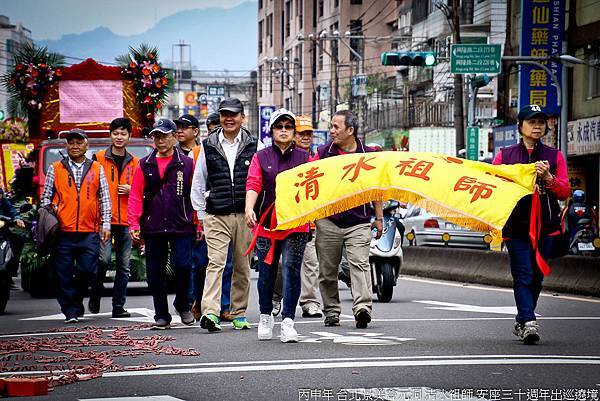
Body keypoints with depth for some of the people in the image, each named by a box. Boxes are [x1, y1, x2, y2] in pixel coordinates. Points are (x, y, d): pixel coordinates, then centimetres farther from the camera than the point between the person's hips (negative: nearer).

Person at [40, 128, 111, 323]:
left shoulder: (97, 169, 12)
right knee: (64, 275, 0)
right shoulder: (55, 169, 9)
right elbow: (46, 197, 11)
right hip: (63, 232, 0)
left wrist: (106, 224, 5)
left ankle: (75, 298, 21)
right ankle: (71, 311, 7)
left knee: (88, 270, -4)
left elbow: (104, 198, 13)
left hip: (89, 232, 0)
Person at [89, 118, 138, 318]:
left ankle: (118, 306, 9)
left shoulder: (134, 163, 13)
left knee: (124, 267, 4)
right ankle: (95, 295, 7)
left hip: (126, 221, 3)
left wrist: (131, 190, -3)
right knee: (103, 259, -16)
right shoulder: (99, 158, 4)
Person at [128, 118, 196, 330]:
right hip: (153, 228, 2)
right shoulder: (145, 165, 9)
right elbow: (136, 195, 6)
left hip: (181, 227, -2)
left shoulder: (187, 164, 4)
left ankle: (183, 305, 14)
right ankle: (161, 315, 16)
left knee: (182, 265, -12)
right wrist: (134, 223, -3)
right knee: (155, 271, 5)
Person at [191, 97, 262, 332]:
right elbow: (198, 182, 13)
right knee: (216, 261, -14)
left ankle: (238, 313, 18)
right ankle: (210, 311, -24)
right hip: (216, 215, -1)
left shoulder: (254, 145, 6)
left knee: (242, 266, 8)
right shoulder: (208, 146, 8)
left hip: (245, 215, 1)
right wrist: (200, 213, 8)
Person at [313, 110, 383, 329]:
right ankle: (331, 311, 16)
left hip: (359, 222, -1)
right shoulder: (323, 152, 4)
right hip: (328, 220, 1)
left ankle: (362, 307, -24)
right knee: (327, 269, 6)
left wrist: (379, 218, 13)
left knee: (359, 263, -15)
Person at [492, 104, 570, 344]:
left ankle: (521, 321, 20)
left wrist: (547, 177, -13)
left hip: (545, 225, 2)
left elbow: (565, 192, 5)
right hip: (516, 225, -2)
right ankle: (528, 323, -20)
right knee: (523, 275, -13)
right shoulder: (504, 156, 9)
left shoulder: (554, 156, 11)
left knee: (537, 277, 5)